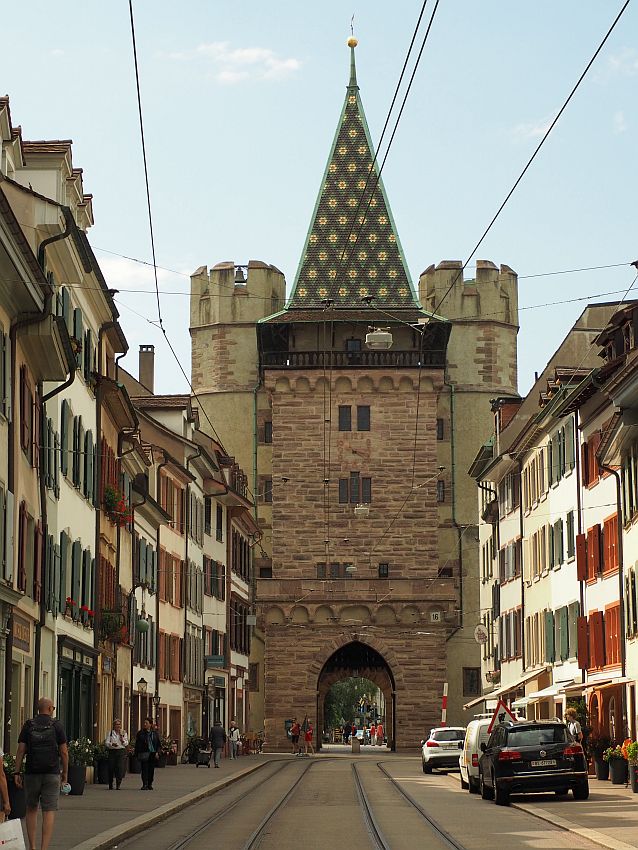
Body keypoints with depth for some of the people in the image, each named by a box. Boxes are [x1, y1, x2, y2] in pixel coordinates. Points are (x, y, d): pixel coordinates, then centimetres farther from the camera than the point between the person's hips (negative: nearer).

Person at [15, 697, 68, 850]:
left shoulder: (28, 725, 3)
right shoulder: (57, 725, -1)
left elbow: (21, 750, -1)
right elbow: (64, 752, -1)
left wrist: (17, 773, 2)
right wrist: (65, 773, 8)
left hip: (32, 773, 2)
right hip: (52, 774, -2)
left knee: (31, 809, 16)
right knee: (49, 812, -2)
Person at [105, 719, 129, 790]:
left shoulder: (124, 733, 10)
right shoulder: (110, 733, 9)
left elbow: (126, 744, 3)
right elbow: (106, 742, 3)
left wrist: (122, 737, -12)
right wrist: (112, 744, -16)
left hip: (121, 751, 0)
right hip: (112, 751, 0)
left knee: (120, 767, -12)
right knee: (111, 768, -1)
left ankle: (118, 785, -8)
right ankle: (110, 785, 13)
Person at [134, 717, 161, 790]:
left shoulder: (154, 733, 9)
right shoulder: (140, 733, 3)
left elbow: (159, 744, 12)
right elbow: (137, 745, 3)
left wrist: (157, 752, -1)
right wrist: (136, 754, -2)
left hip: (153, 754, 2)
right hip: (144, 754, -2)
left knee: (151, 770, 5)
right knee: (144, 769, -9)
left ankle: (150, 784, 15)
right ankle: (145, 785, -9)